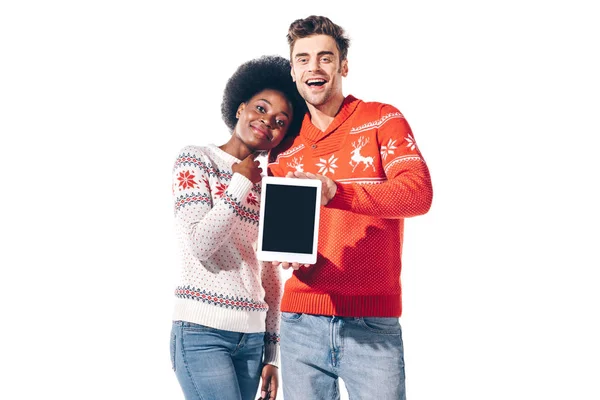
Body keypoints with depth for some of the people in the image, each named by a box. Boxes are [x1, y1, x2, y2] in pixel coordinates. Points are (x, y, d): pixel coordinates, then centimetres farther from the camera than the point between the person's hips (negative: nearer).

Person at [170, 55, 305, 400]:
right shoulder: (196, 160, -1)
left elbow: (271, 275, 14)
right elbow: (200, 244, -15)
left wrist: (271, 355, 12)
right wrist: (241, 184, -7)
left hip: (252, 336, 5)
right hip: (202, 332, -5)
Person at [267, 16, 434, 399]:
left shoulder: (382, 120, 1)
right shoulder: (284, 146, 13)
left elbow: (419, 192, -14)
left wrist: (335, 192, -27)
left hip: (373, 322, -3)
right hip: (301, 320, 3)